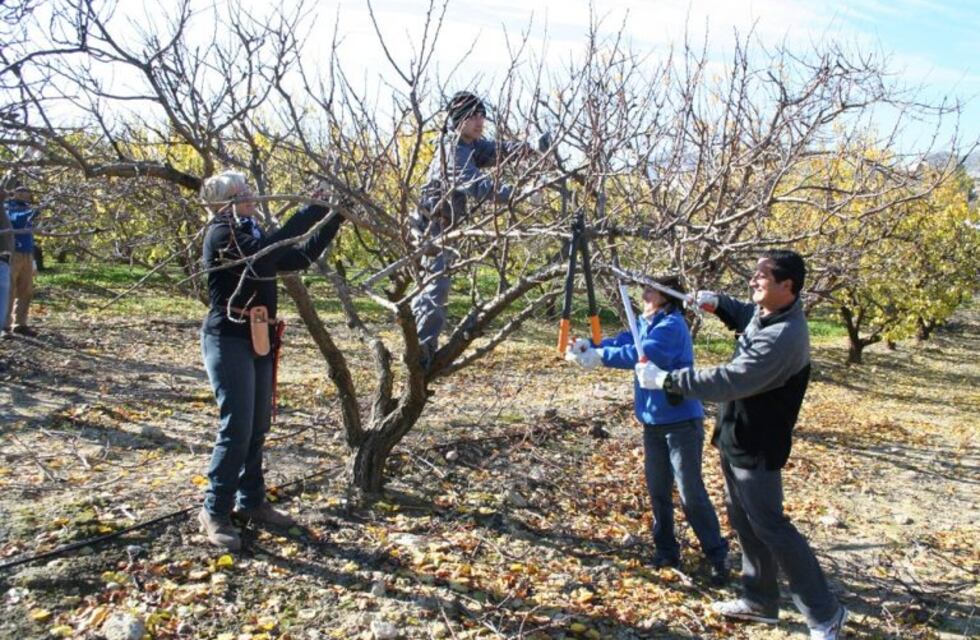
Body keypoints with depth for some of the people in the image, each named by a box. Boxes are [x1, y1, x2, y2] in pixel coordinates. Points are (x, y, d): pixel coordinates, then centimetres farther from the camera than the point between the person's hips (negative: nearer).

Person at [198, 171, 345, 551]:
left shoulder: (248, 234, 17)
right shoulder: (222, 235, -11)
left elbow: (299, 258, 17)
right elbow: (267, 249, -28)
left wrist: (333, 222, 12)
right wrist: (312, 211, -22)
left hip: (257, 341, 9)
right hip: (228, 341, -9)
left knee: (258, 427, 13)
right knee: (237, 428, -9)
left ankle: (251, 501, 25)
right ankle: (214, 512, 3)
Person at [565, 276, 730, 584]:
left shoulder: (672, 325, -18)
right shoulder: (644, 323, 10)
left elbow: (644, 354, -32)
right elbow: (619, 342, 0)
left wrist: (600, 356, -28)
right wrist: (587, 347, -17)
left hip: (682, 422, -8)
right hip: (653, 422, 8)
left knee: (691, 493, -3)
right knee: (658, 490, 13)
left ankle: (717, 555, 11)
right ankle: (667, 551, 26)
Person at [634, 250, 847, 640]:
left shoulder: (783, 337, -29)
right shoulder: (764, 314, 1)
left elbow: (728, 382, -32)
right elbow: (743, 316, 28)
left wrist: (665, 379, -27)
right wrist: (718, 304, 7)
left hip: (757, 447, -10)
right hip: (737, 438, 10)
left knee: (769, 527, -2)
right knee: (743, 519, 18)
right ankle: (760, 601, 32)